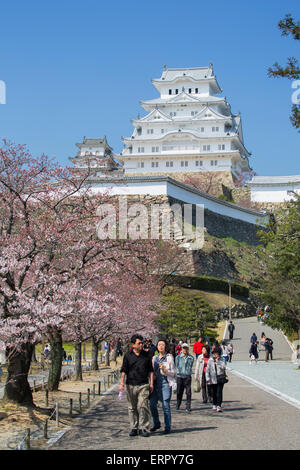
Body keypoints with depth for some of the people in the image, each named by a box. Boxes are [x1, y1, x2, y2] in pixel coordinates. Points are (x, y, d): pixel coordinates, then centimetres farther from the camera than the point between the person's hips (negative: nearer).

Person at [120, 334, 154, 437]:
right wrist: (122, 382, -6)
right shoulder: (128, 356, 5)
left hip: (143, 385, -1)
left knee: (143, 406, -10)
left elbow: (150, 370, 13)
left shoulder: (146, 355, 8)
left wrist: (151, 383, 7)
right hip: (131, 385, 1)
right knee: (132, 408, 6)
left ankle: (144, 428, -4)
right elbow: (124, 370, 4)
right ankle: (134, 428, 14)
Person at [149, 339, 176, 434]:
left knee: (166, 405, -7)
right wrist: (152, 376, 3)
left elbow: (173, 372, 2)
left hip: (165, 383, -5)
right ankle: (156, 424, 20)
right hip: (156, 383, 5)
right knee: (152, 404, 2)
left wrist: (165, 370, -16)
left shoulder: (169, 357, 1)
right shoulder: (154, 358, 14)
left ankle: (167, 427, 1)